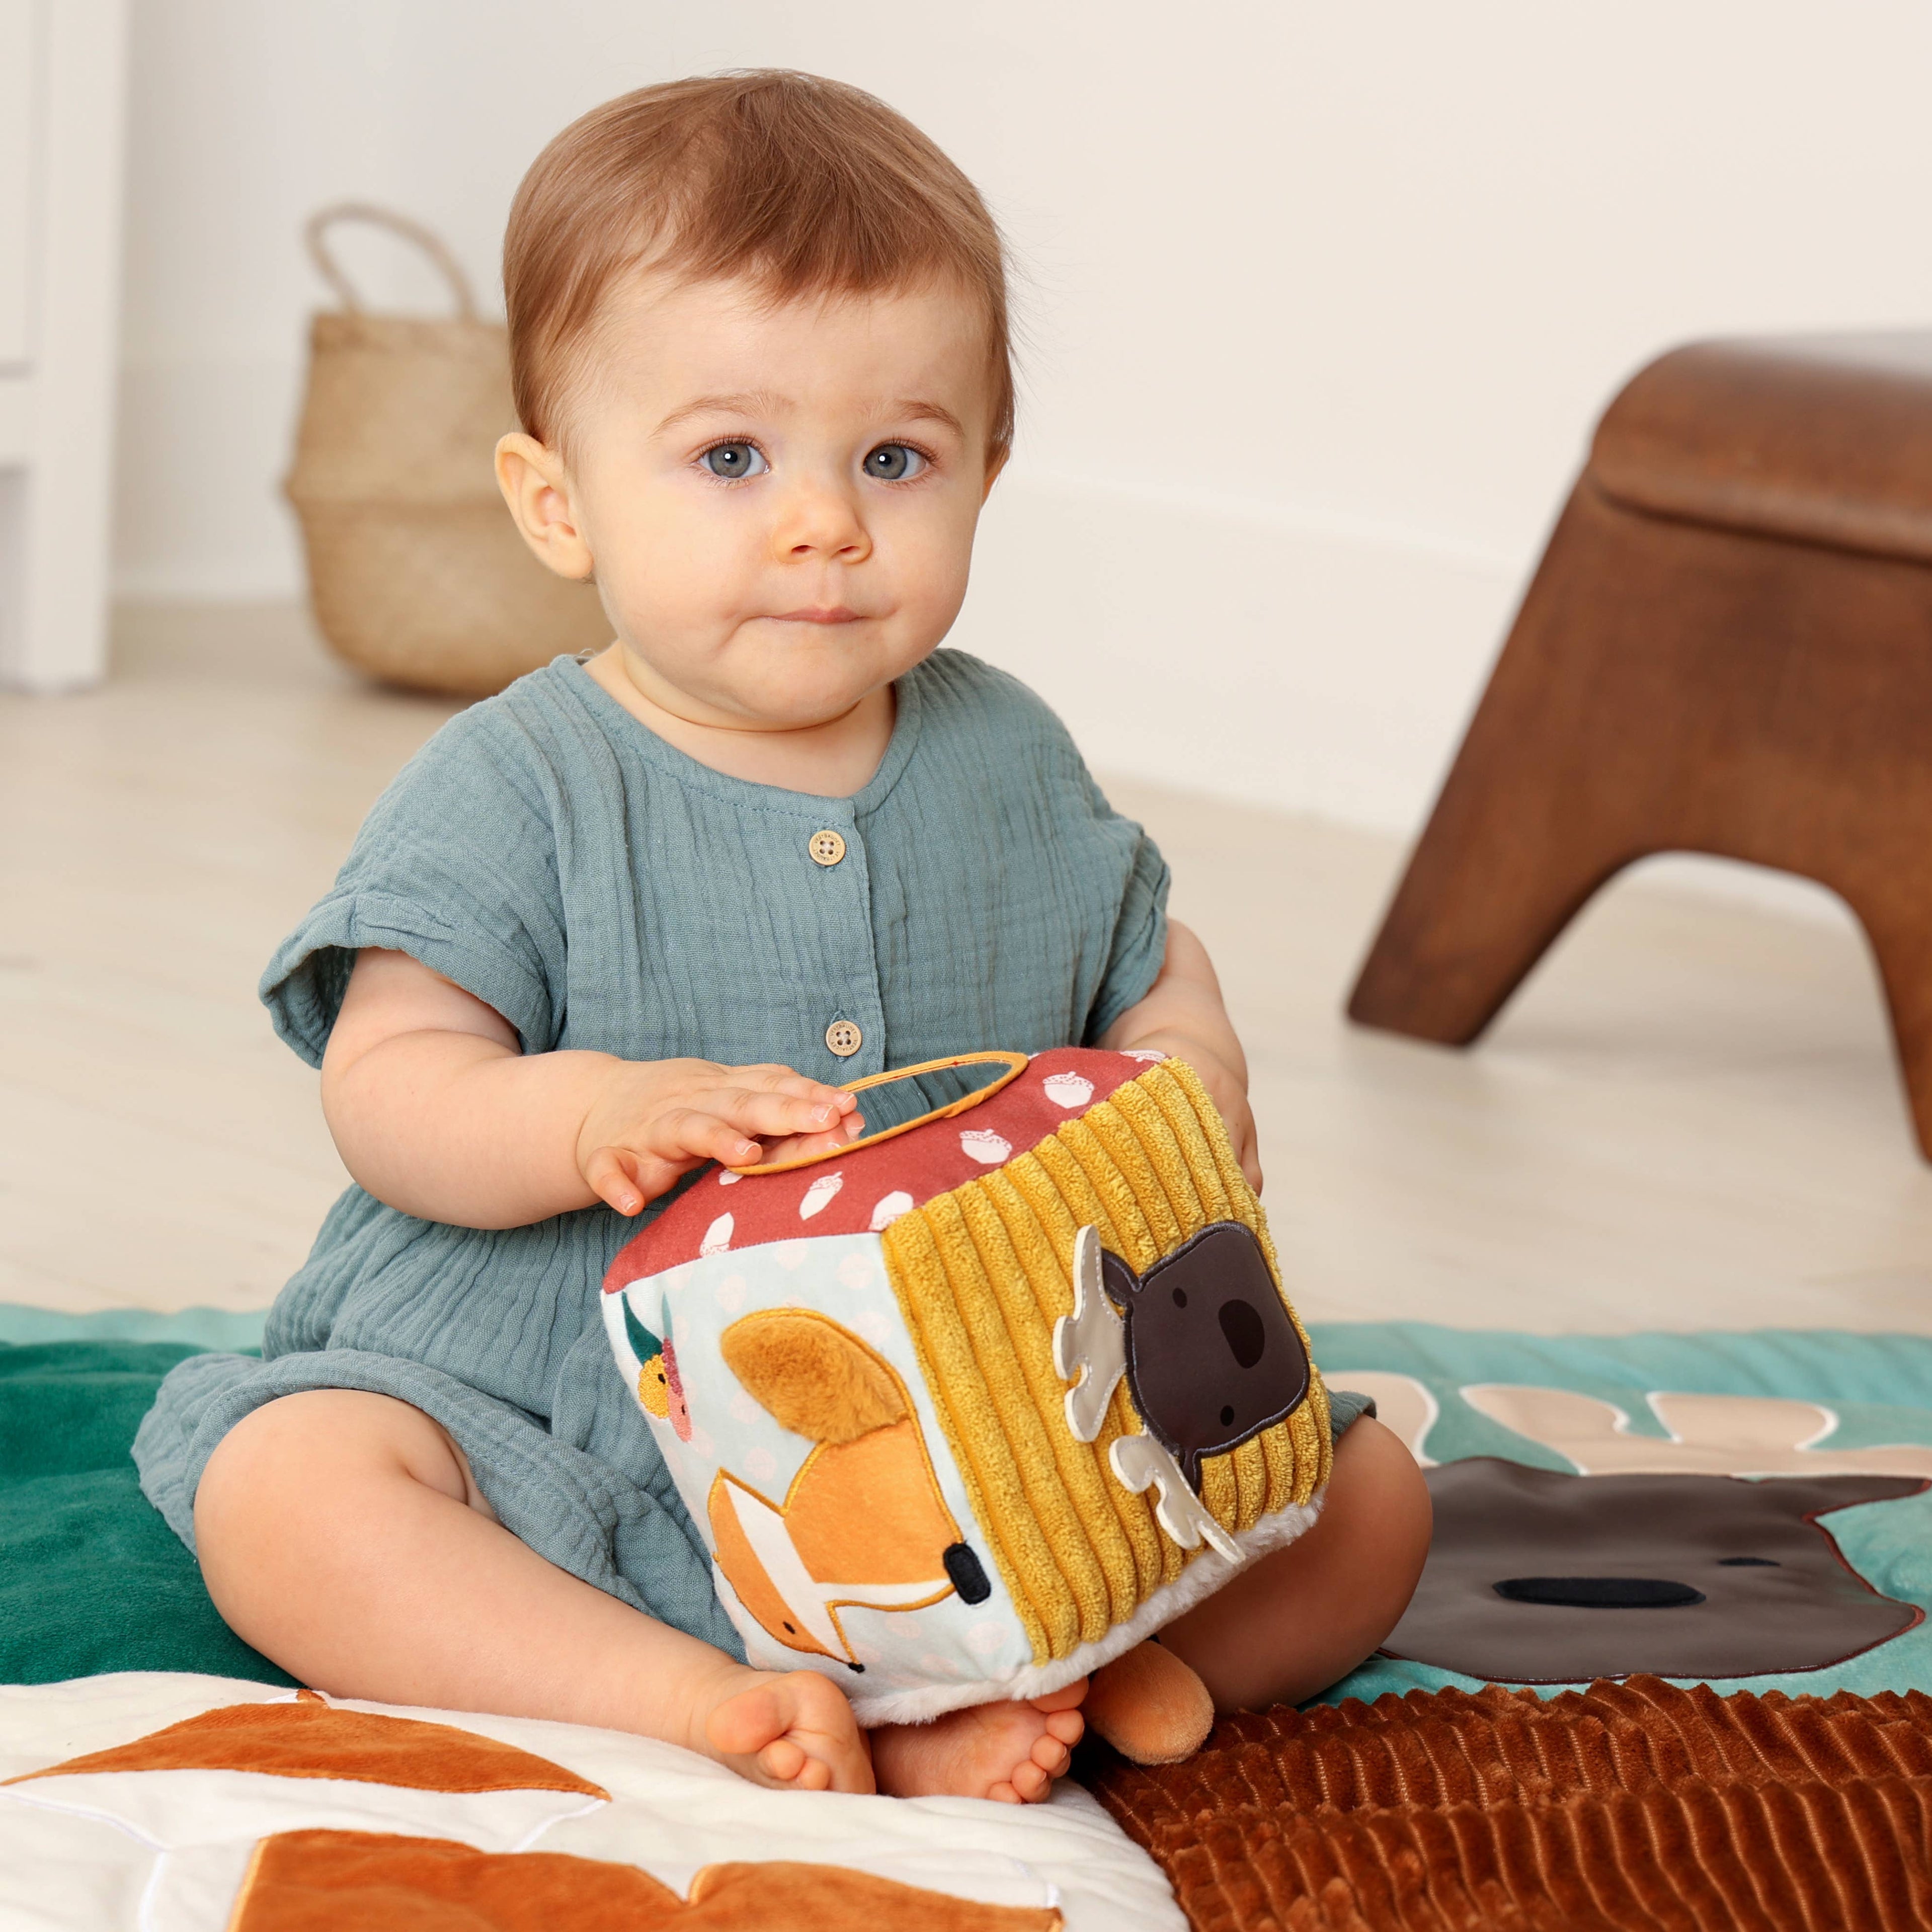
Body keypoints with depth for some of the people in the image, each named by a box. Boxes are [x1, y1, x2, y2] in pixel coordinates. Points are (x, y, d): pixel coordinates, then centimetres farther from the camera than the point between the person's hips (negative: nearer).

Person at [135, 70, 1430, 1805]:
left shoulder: (1006, 762, 8)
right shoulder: (515, 791, -5)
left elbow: (1150, 967, 22)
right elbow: (387, 1088, -11)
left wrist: (1197, 1087, -2)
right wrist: (597, 1114, -32)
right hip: (556, 1431, -3)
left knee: (1369, 1501, -12)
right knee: (282, 1487, -30)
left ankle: (967, 1699, -30)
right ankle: (704, 1708, -39)